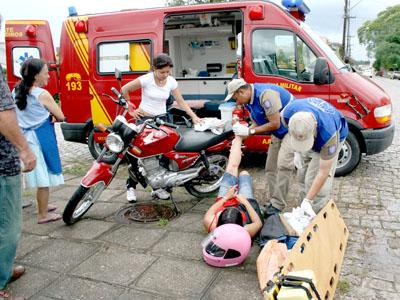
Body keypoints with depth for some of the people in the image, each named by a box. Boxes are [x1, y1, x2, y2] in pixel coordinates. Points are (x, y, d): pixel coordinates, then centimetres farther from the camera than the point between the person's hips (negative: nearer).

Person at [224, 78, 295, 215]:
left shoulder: (265, 94, -28)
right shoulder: (249, 101, 1)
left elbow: (275, 124, -27)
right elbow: (257, 123, 8)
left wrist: (249, 131, -22)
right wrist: (241, 137, -4)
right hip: (278, 134, 10)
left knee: (283, 165, -17)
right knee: (270, 168, 9)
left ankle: (277, 206, -13)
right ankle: (274, 202, 17)